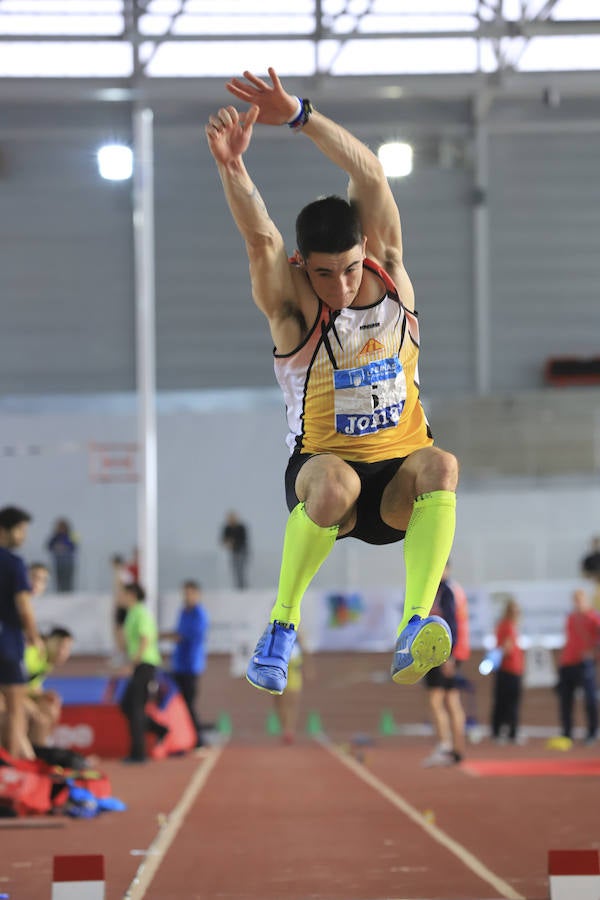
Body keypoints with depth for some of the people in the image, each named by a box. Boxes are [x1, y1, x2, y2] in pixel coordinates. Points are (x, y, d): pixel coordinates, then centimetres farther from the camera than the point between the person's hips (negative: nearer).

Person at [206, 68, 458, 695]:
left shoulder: (389, 274, -2)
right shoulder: (291, 304, -8)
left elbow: (371, 178, -16)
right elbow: (259, 237, -29)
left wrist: (298, 115, -28)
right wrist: (231, 165, -48)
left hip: (400, 480, 2)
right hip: (324, 470, -2)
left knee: (440, 464, -33)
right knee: (333, 481, -38)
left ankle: (414, 632, -44)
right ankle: (282, 625, -22)